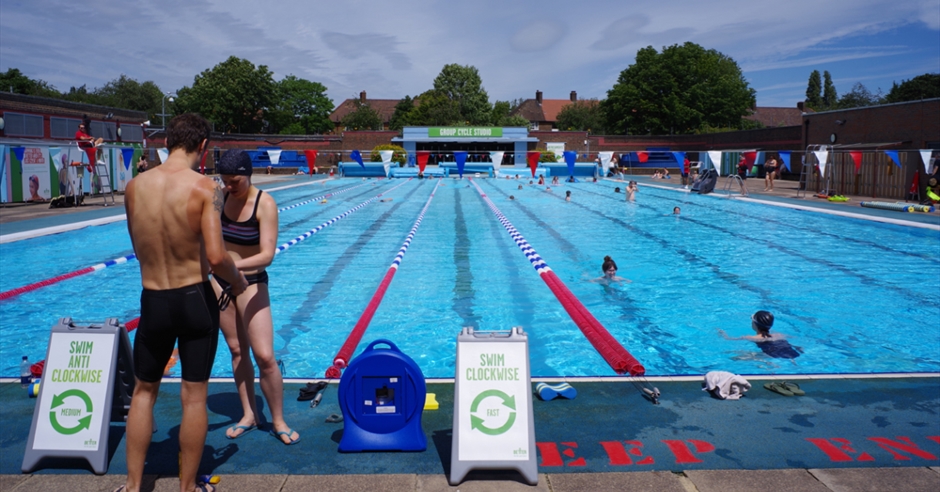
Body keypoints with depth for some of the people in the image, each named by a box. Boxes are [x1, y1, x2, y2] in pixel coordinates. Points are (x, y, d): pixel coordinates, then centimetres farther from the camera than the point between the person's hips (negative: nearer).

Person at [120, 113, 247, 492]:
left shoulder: (134, 187, -2)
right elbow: (216, 258, -21)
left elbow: (139, 249, 6)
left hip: (152, 301, 3)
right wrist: (238, 281, -1)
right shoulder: (205, 187, -14)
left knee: (144, 392, 20)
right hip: (195, 299, -3)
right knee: (193, 396, 9)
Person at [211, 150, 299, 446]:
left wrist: (232, 266, -41)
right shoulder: (221, 197, -3)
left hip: (251, 282, -5)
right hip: (220, 280, 5)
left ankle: (278, 421, 9)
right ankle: (249, 415, 26)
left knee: (265, 356, -7)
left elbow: (267, 255, -26)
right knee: (237, 350, 12)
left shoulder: (265, 204, -18)